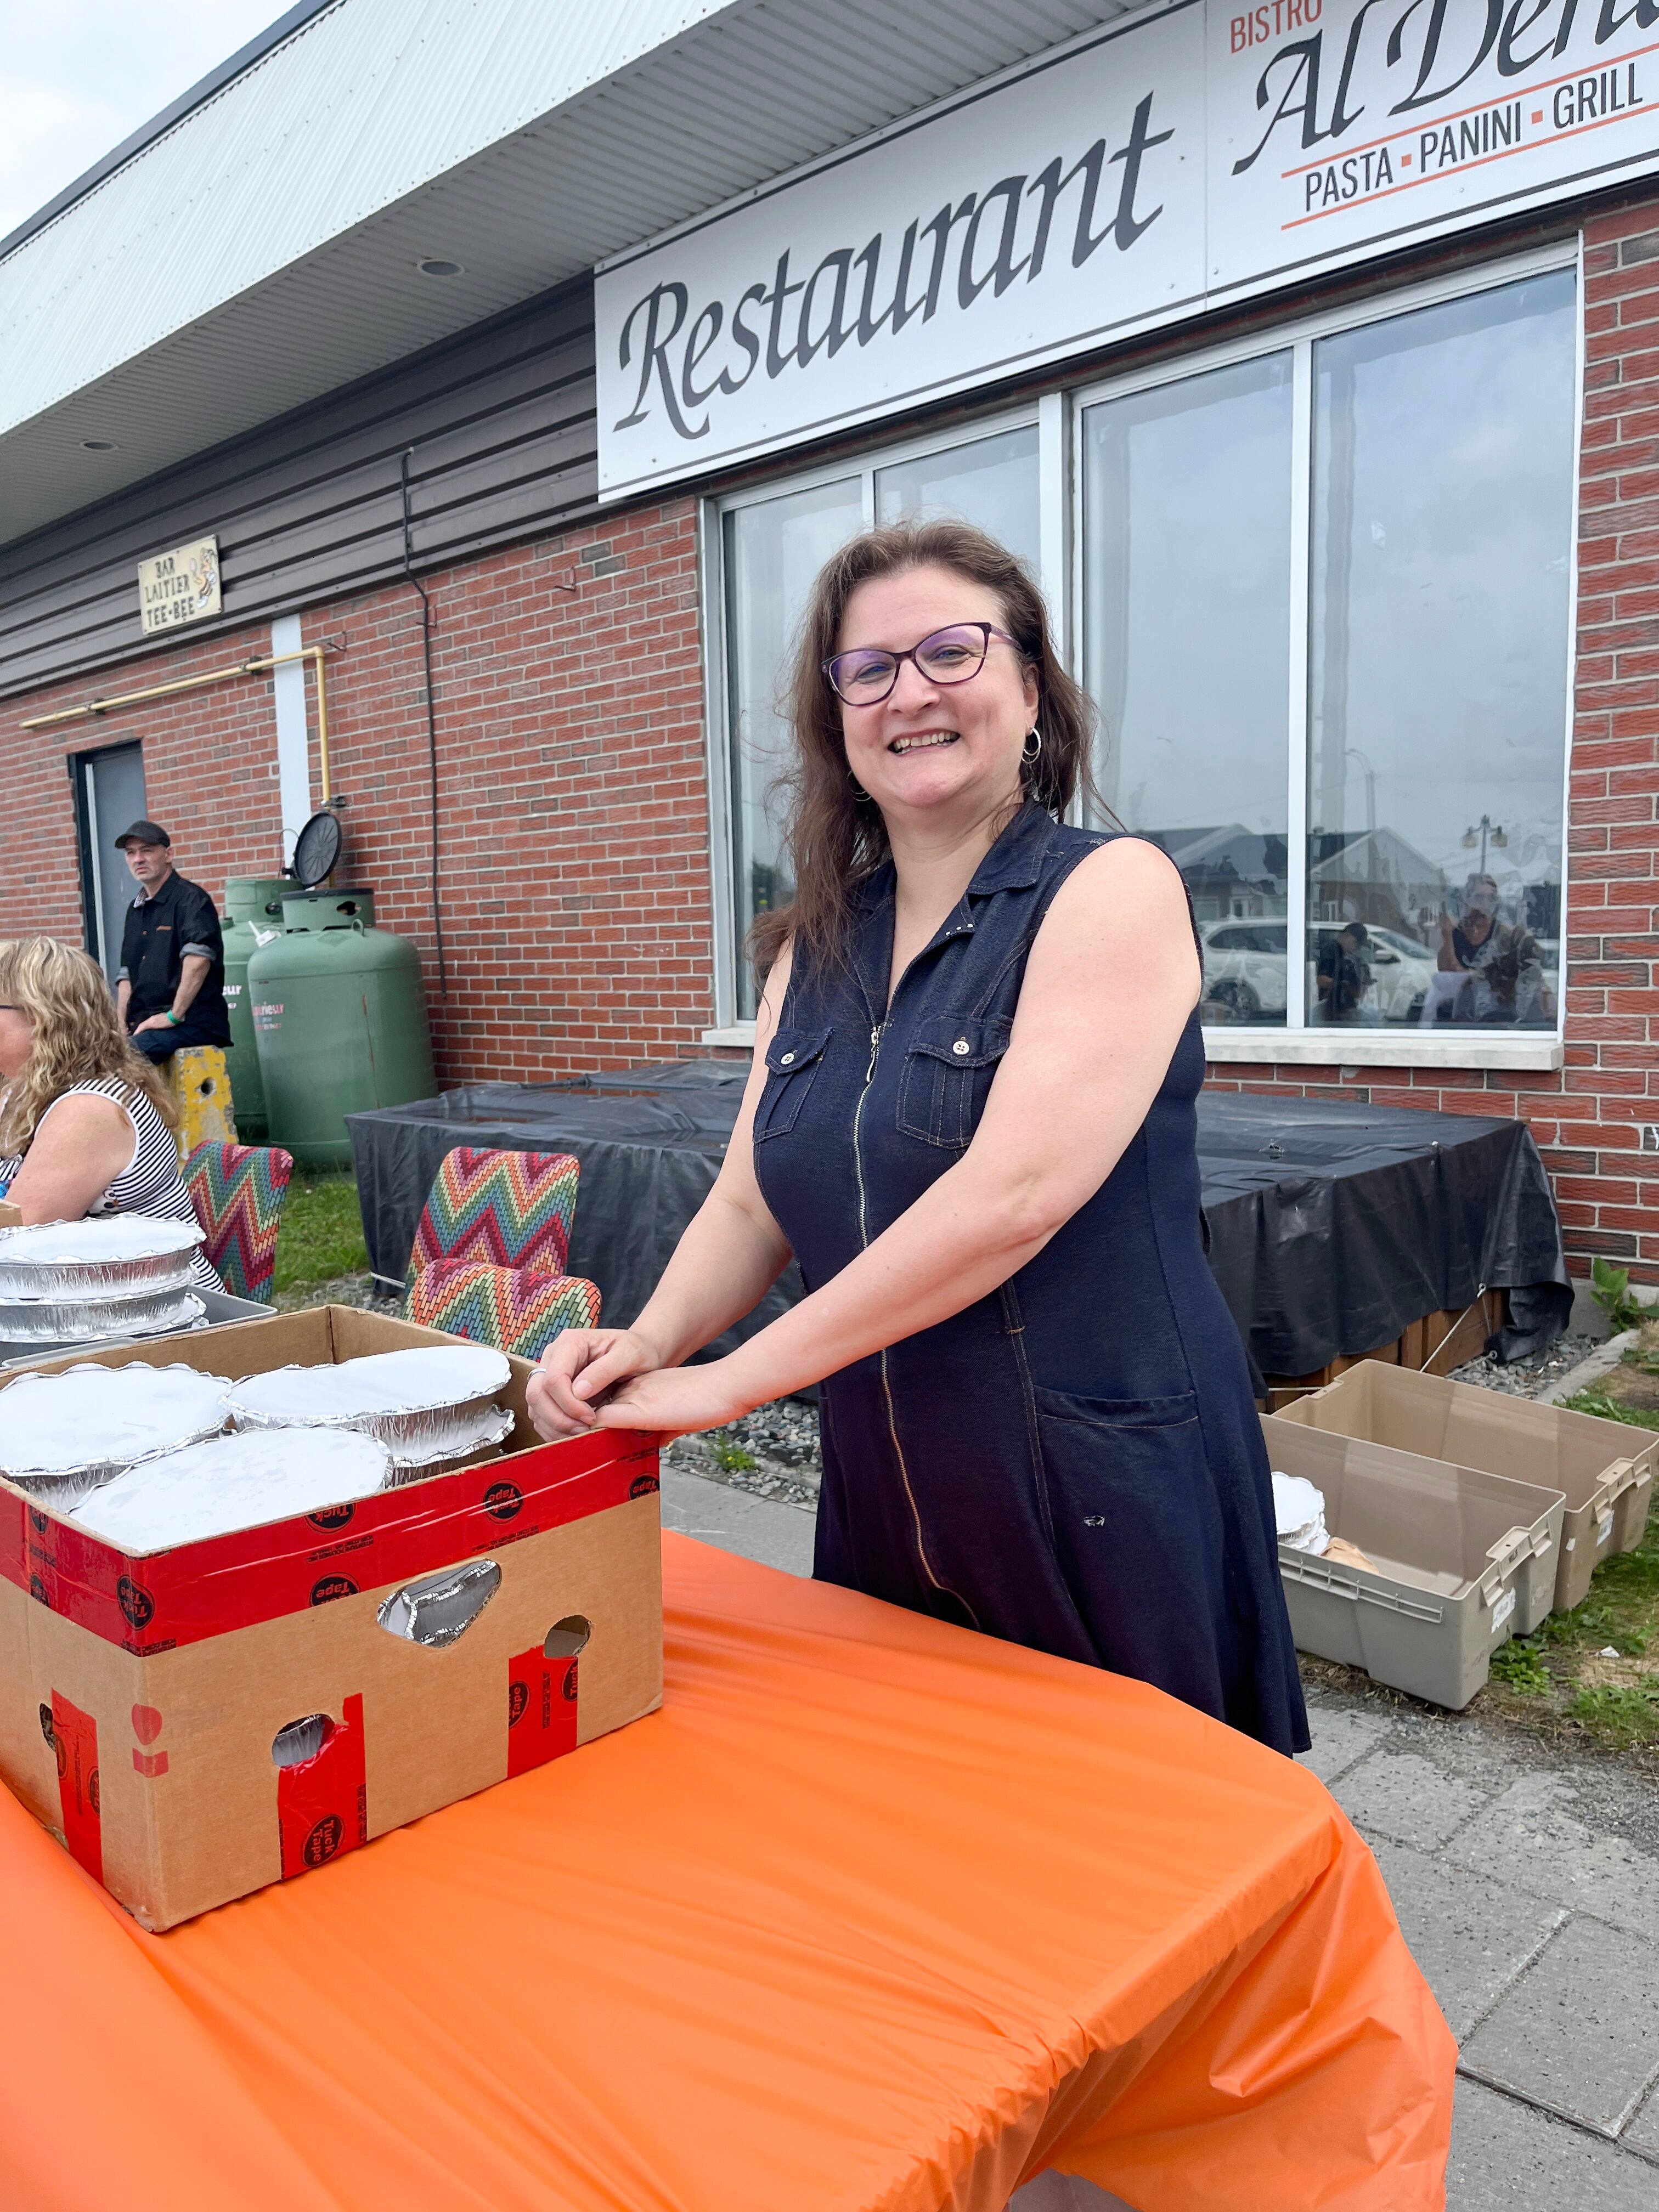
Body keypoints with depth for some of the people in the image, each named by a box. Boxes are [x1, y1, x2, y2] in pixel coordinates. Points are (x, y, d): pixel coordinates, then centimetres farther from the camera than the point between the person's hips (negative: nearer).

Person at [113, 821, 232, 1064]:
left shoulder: (190, 898, -4)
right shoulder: (135, 909, 23)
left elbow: (198, 960, -19)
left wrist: (173, 1016, -19)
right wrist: (121, 1025, 11)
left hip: (192, 1023, -8)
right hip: (143, 1026, 8)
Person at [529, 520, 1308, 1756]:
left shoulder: (1112, 891, -12)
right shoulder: (818, 946, 7)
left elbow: (1012, 1196, -24)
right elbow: (752, 1203, 8)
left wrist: (729, 1380, -21)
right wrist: (654, 1338, -13)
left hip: (1105, 1514, -5)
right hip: (886, 1513, 6)